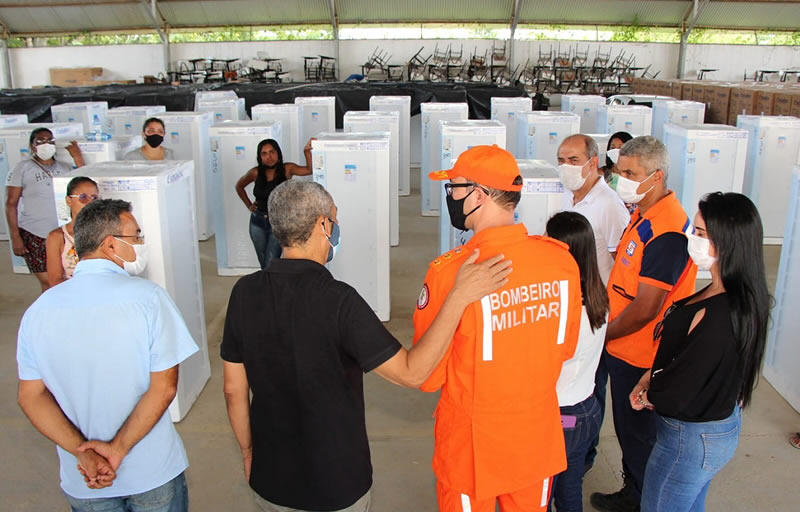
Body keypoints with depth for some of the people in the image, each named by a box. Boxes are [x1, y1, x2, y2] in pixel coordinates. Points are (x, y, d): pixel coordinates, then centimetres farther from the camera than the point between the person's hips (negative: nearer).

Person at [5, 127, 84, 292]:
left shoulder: (64, 168, 10)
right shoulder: (22, 168, 1)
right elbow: (11, 204, -2)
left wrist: (78, 159, -6)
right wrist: (15, 237, -8)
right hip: (34, 235, -3)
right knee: (48, 282, -5)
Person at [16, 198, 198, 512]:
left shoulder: (39, 310, -5)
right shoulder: (149, 297, -17)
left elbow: (31, 396, -5)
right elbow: (164, 387, -20)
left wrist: (83, 451, -11)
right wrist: (118, 448, -14)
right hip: (153, 473, -3)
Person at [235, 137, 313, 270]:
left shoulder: (287, 169, -8)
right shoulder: (256, 173, -4)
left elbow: (309, 169, -18)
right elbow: (239, 186, 13)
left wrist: (307, 150, -26)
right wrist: (249, 205, 8)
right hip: (258, 222, 3)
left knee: (270, 265, -12)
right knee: (263, 265, 14)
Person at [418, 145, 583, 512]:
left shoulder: (450, 271, -27)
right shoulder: (562, 260, -13)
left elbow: (427, 376, -16)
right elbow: (566, 348, 3)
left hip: (474, 443, -4)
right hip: (539, 436, 4)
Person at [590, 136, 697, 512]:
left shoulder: (666, 231, -27)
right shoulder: (644, 215, 5)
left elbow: (645, 309, -26)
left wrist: (600, 335, -13)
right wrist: (606, 327, 8)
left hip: (639, 357, -9)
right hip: (624, 350, 9)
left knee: (638, 436, 11)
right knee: (628, 429, 23)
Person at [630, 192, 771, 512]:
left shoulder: (715, 315, -34)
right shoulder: (743, 300, -3)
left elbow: (675, 395, -27)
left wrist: (647, 396, -7)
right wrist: (650, 377, 0)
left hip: (691, 437, -9)